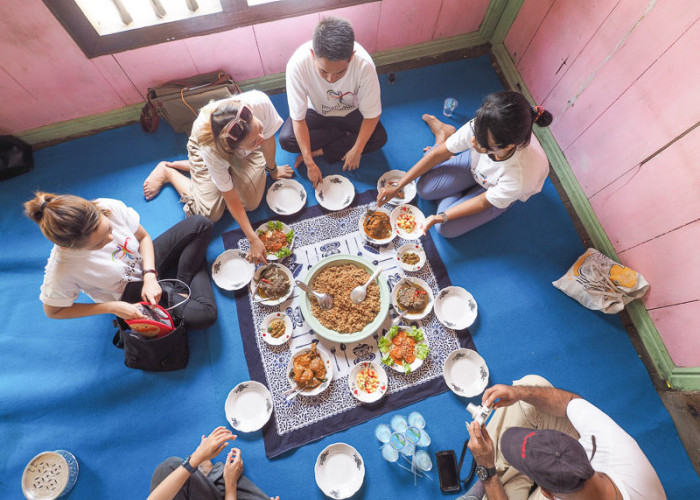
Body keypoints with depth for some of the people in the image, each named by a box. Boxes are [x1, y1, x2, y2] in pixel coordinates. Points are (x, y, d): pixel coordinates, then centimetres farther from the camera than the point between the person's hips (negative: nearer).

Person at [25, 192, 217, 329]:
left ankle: (182, 288, -6)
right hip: (130, 292, -4)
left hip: (147, 261, 4)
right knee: (202, 316, -25)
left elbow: (143, 237, -7)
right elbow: (52, 311, -12)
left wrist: (150, 277, -20)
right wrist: (112, 307, -19)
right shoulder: (62, 270, -31)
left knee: (200, 224, -16)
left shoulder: (111, 207, -26)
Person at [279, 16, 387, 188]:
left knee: (379, 138, -21)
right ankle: (344, 135, -5)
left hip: (350, 112, 1)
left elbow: (371, 115, -21)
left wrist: (356, 151, -23)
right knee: (286, 139, -24)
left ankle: (320, 151, -11)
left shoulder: (364, 65, -35)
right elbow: (298, 119, -26)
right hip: (316, 111, 0)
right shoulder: (297, 64, -34)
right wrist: (310, 164, -28)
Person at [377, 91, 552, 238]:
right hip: (475, 162, 2)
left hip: (498, 192, -1)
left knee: (446, 229, -10)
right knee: (424, 188, -13)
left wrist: (439, 218, -29)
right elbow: (438, 153, -21)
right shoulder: (480, 127, -35)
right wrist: (397, 186, -19)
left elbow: (484, 202, -25)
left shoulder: (523, 176, -44)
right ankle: (443, 133, 14)